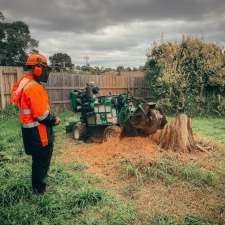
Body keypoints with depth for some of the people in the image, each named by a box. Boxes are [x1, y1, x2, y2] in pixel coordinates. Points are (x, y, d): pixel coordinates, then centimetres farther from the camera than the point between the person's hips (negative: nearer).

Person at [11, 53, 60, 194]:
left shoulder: (23, 83, 7)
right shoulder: (34, 87, -25)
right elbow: (42, 115, -27)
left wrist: (51, 117, 9)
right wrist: (54, 120, -9)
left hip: (29, 128, 10)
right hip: (38, 131, -10)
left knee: (38, 159, 24)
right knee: (42, 160, 7)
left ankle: (37, 185, 40)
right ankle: (39, 188, 23)